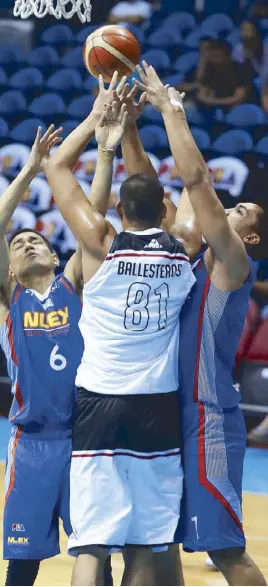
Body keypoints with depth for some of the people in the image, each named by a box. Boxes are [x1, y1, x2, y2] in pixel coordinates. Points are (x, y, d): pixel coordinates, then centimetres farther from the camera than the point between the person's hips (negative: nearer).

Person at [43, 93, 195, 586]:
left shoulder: (103, 244, -5)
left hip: (100, 404, -2)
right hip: (158, 410, 2)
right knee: (145, 546, 9)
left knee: (91, 545, -7)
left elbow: (54, 170, 4)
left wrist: (104, 146, 14)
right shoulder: (184, 250, 2)